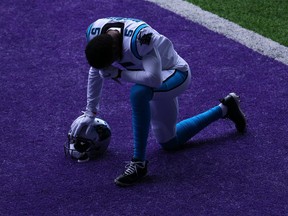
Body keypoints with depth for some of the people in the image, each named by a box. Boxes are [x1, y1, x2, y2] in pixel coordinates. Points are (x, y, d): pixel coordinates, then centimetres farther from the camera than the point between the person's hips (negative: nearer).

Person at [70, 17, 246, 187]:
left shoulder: (139, 37, -39)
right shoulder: (94, 32, -18)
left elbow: (154, 79, -43)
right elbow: (96, 71, -1)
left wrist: (118, 73, -34)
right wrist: (91, 112, 4)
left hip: (177, 74, -8)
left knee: (138, 92, -40)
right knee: (169, 142, 20)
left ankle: (139, 163, -28)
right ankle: (224, 109, 36)